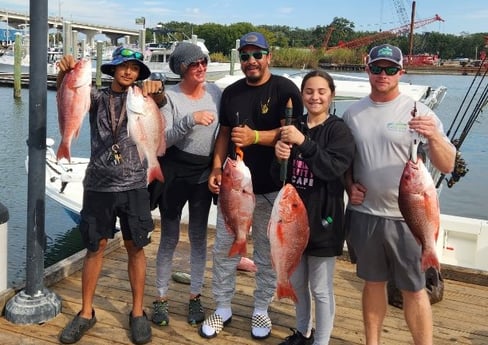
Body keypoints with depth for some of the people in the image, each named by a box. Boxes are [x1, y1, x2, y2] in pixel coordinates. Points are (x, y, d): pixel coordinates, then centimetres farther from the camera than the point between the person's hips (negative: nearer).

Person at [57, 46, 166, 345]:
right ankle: (86, 313, 19)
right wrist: (65, 72, -35)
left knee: (136, 247, 5)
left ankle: (138, 312, 18)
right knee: (96, 247, 7)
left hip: (134, 185, 0)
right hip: (99, 185, 0)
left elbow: (161, 101, -17)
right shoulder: (98, 97, 5)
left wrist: (157, 87, -40)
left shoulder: (142, 98, 5)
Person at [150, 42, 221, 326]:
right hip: (174, 174, -3)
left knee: (199, 236, 11)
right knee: (170, 238, 5)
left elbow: (222, 130, 10)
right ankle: (162, 298, 19)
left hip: (204, 174, 4)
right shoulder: (170, 97, -12)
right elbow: (163, 140, -19)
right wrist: (190, 120, -32)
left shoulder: (215, 92, 0)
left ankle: (195, 297, 24)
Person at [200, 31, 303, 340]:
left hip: (271, 188, -4)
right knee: (224, 249, 9)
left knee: (268, 253, 8)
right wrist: (217, 168, 1)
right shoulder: (231, 92, 10)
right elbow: (224, 132, 13)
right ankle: (223, 308, 24)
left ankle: (261, 310, 25)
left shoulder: (285, 89, -6)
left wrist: (254, 136, -27)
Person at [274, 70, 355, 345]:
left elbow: (335, 168, -24)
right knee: (297, 283, 19)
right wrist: (279, 157, -17)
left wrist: (304, 142, -31)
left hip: (322, 219, -5)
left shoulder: (339, 130, -8)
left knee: (321, 289, 5)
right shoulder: (294, 127, 5)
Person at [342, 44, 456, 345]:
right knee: (373, 283, 16)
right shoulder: (353, 113, 4)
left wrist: (434, 136, -28)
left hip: (406, 217, -3)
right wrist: (349, 186, -2)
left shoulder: (418, 112, -6)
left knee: (414, 288, 5)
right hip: (363, 214, 3)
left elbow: (448, 166, -10)